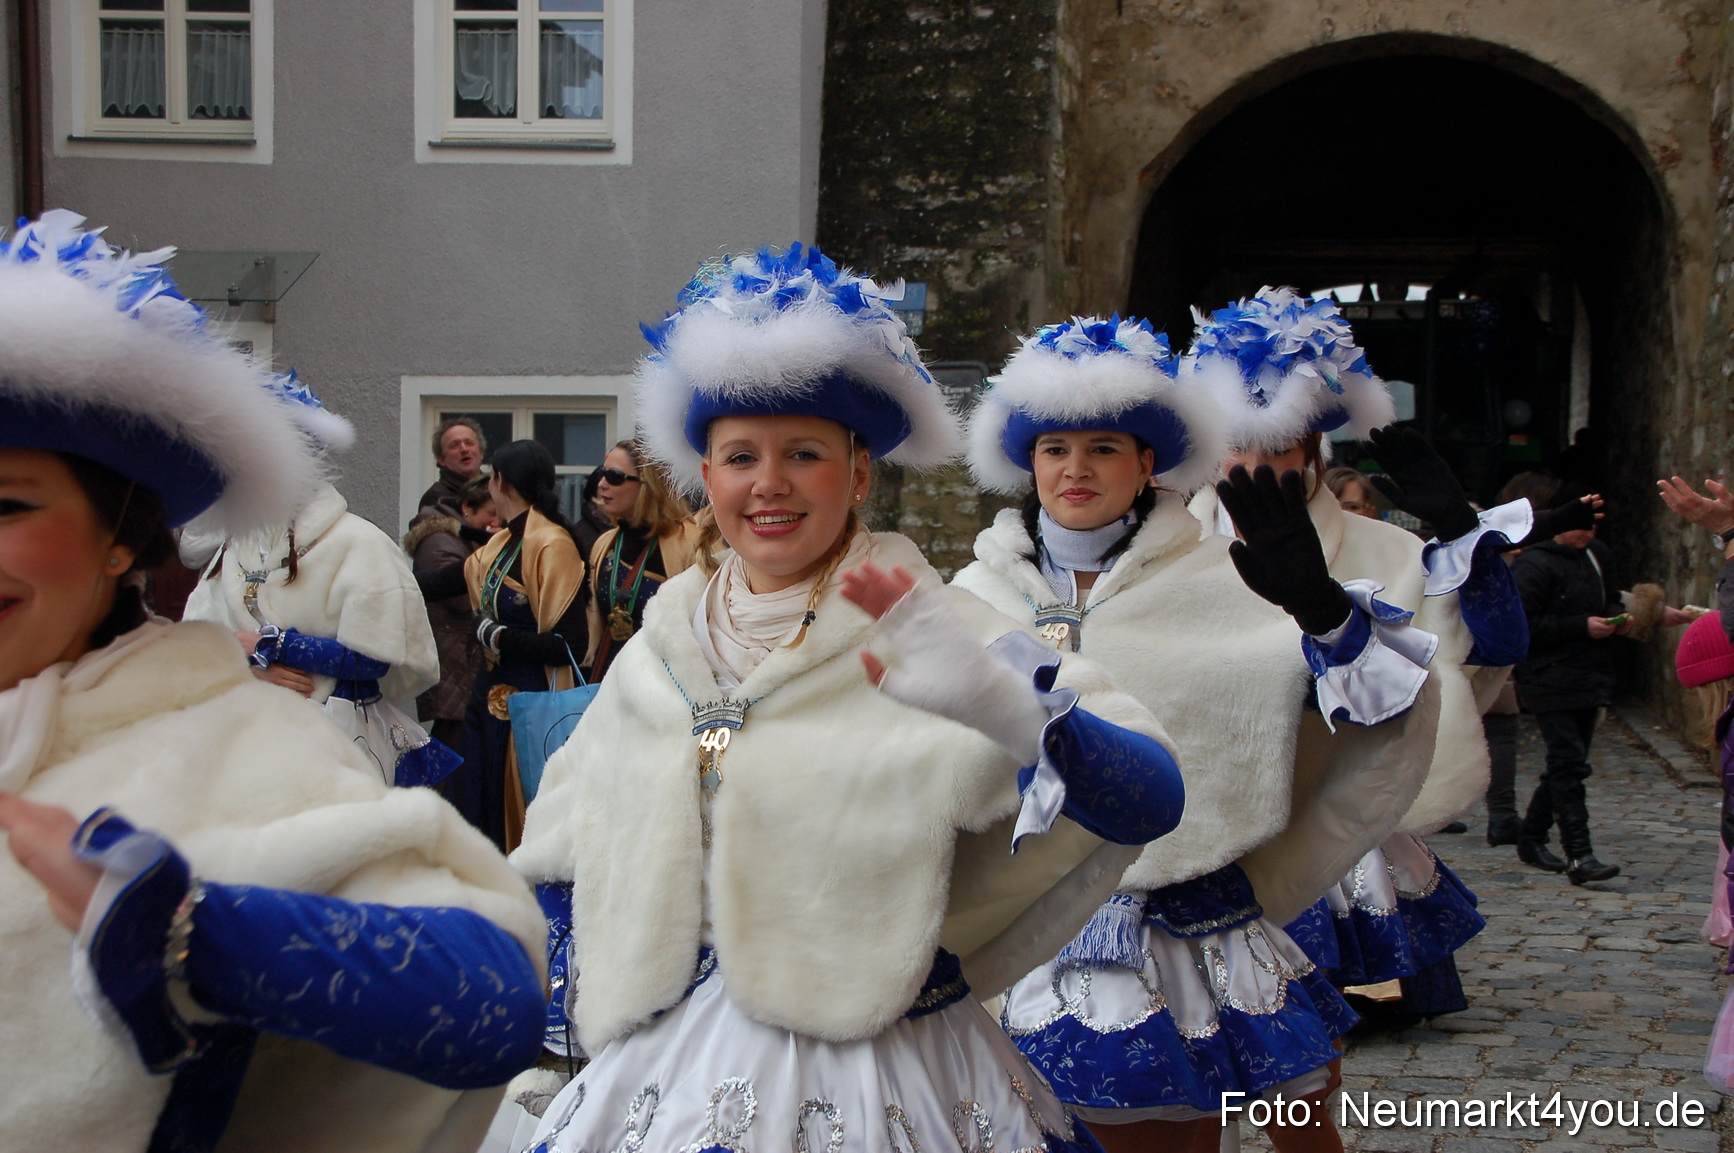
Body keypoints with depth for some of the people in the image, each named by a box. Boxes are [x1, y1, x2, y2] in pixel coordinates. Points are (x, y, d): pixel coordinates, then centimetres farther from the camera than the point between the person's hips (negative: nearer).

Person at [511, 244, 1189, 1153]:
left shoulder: (920, 633, -12)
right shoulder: (657, 651, 4)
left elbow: (1152, 799, -25)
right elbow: (560, 857, 19)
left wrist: (1003, 702, -41)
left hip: (882, 1077, -4)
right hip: (672, 1068, 4)